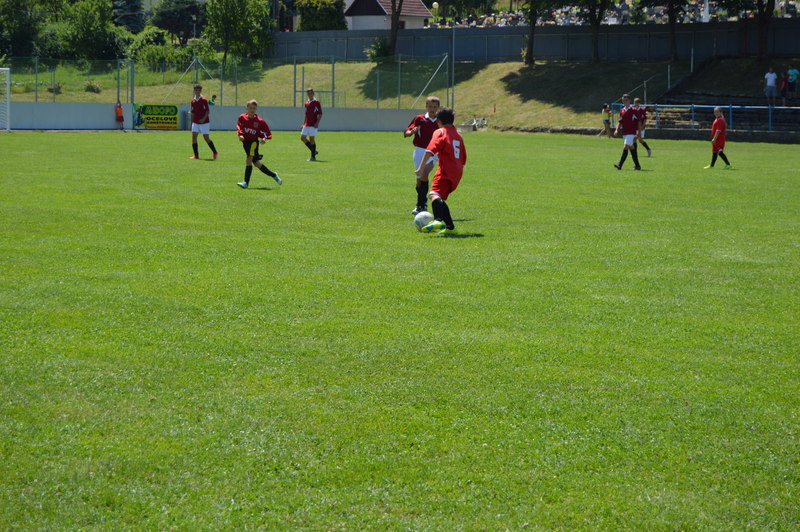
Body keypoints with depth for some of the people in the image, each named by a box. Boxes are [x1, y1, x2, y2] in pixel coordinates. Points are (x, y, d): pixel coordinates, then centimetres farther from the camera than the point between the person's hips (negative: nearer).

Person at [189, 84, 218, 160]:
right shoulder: (193, 101, 8)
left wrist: (204, 118, -25)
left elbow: (208, 111, -11)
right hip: (195, 122, 5)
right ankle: (196, 155, -2)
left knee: (206, 138, 0)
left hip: (204, 122, -5)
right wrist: (191, 122, 14)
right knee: (194, 136, -7)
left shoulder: (203, 100, -9)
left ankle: (215, 152, 17)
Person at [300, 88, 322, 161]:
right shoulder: (307, 103, 13)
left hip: (313, 125, -7)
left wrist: (317, 122, -20)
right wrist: (303, 123, 19)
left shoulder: (316, 102, -6)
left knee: (312, 139, -5)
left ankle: (313, 157, 3)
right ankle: (314, 151, 14)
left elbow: (320, 114, -8)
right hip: (306, 124, 7)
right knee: (302, 138, 0)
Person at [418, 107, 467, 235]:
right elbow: (463, 158, 28)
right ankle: (450, 226, 22)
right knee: (440, 198, 21)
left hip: (445, 172, -8)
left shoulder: (440, 132, 1)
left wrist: (421, 167, -21)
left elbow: (430, 150, -16)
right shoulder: (458, 134, 24)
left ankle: (439, 220, -49)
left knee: (434, 194, -24)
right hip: (457, 173, 8)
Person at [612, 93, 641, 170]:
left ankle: (620, 165, -20)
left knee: (625, 147, -16)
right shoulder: (621, 111, 12)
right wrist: (617, 130, 2)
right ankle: (637, 165, 18)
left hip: (631, 133, -7)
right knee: (631, 148, 11)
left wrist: (638, 131, -6)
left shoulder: (633, 110, -6)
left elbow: (638, 121, -3)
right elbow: (620, 121, 16)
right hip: (624, 133, 7)